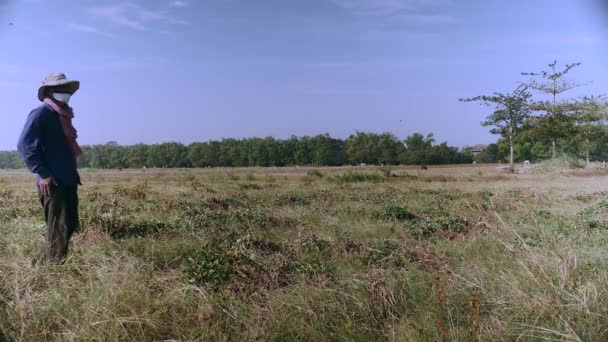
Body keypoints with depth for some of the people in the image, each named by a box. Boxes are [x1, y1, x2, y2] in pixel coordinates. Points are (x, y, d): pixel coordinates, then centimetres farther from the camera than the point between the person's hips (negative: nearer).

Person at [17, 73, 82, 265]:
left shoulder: (63, 116, 18)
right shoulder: (40, 114, -9)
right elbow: (25, 145, -16)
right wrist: (42, 173, -18)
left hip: (69, 181, 9)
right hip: (52, 182, -9)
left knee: (70, 227, 12)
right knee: (59, 230, -7)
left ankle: (42, 265, 25)